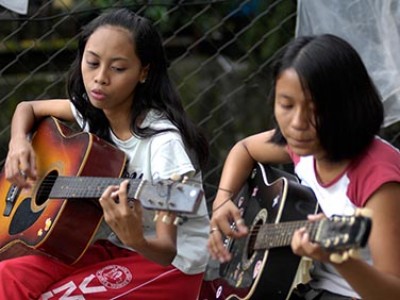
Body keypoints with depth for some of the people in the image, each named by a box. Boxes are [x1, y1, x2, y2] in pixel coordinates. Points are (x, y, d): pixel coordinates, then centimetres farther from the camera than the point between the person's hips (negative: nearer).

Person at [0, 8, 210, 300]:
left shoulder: (163, 140, -23)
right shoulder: (94, 111, -2)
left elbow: (168, 250, -26)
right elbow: (29, 108, 17)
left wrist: (137, 240, -49)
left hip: (171, 265, -6)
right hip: (120, 248, 7)